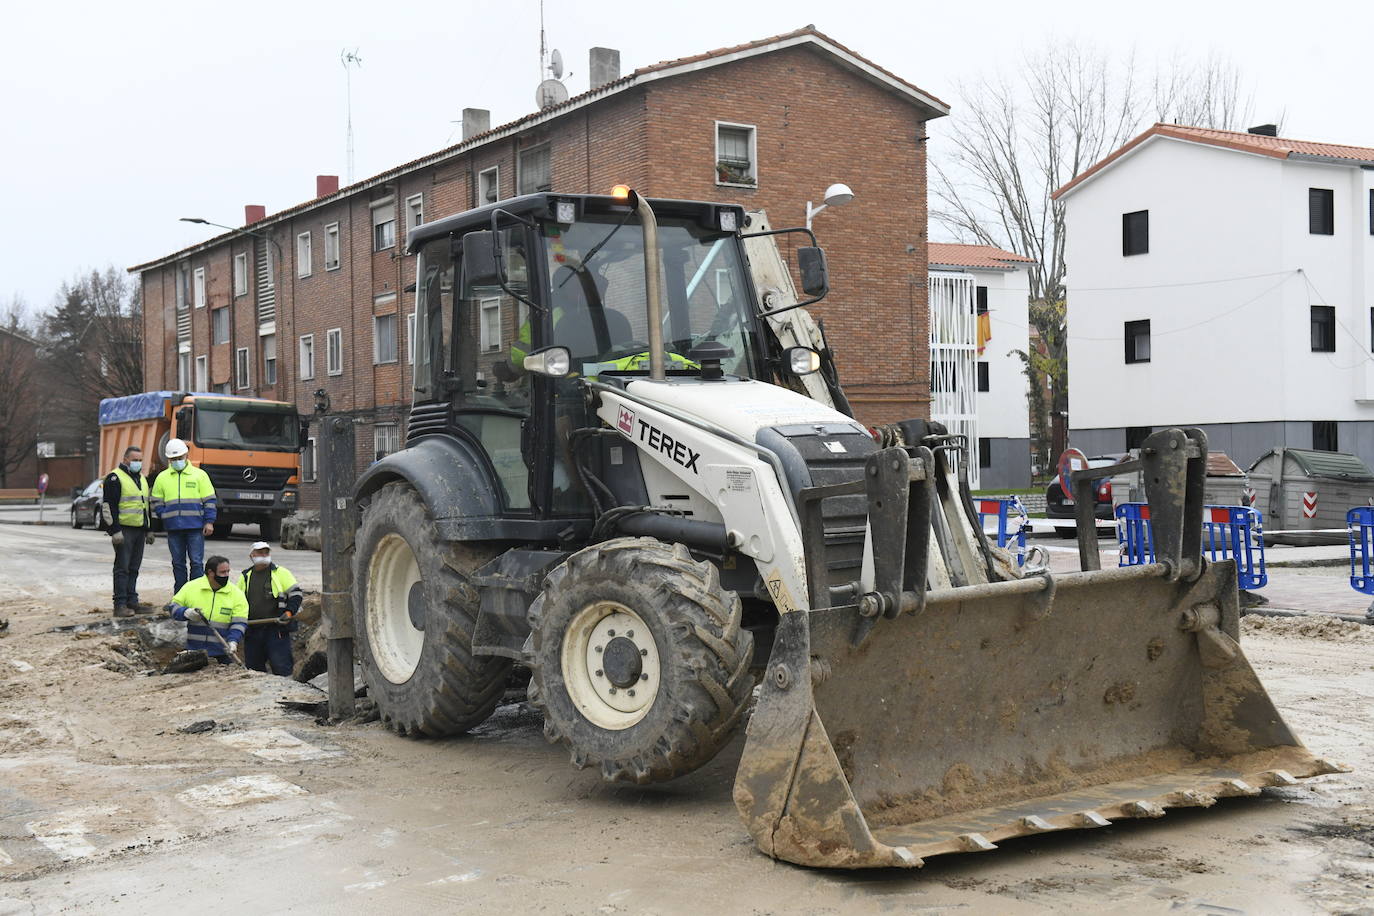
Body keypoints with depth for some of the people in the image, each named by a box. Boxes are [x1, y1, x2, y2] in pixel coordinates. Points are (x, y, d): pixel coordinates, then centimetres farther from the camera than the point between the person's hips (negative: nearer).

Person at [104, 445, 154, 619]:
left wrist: (149, 530, 22)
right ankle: (120, 605, -6)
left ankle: (132, 601, 15)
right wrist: (115, 531, -19)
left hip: (139, 531, 8)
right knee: (122, 568, -7)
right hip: (124, 530, -8)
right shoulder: (115, 478, -8)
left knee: (134, 569, 10)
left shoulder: (142, 479, 19)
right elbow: (109, 506, -14)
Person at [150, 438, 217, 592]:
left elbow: (209, 500, 4)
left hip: (195, 527, -2)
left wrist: (209, 521, -5)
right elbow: (157, 501, 16)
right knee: (178, 564, 8)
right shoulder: (162, 478, 11)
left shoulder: (199, 475, 5)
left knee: (196, 562, -4)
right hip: (173, 529, 2)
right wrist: (164, 516, 0)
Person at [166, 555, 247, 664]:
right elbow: (173, 607, 10)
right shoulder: (191, 587, 2)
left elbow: (239, 623, -3)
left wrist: (233, 642, -20)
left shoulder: (236, 593, 0)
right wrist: (186, 613, -12)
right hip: (194, 651, 1)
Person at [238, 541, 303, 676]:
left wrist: (289, 612, -13)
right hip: (252, 630, 5)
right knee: (252, 666, 8)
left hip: (276, 628, -5)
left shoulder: (280, 573, 3)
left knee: (280, 665, -10)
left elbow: (296, 594, 1)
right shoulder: (245, 577, 16)